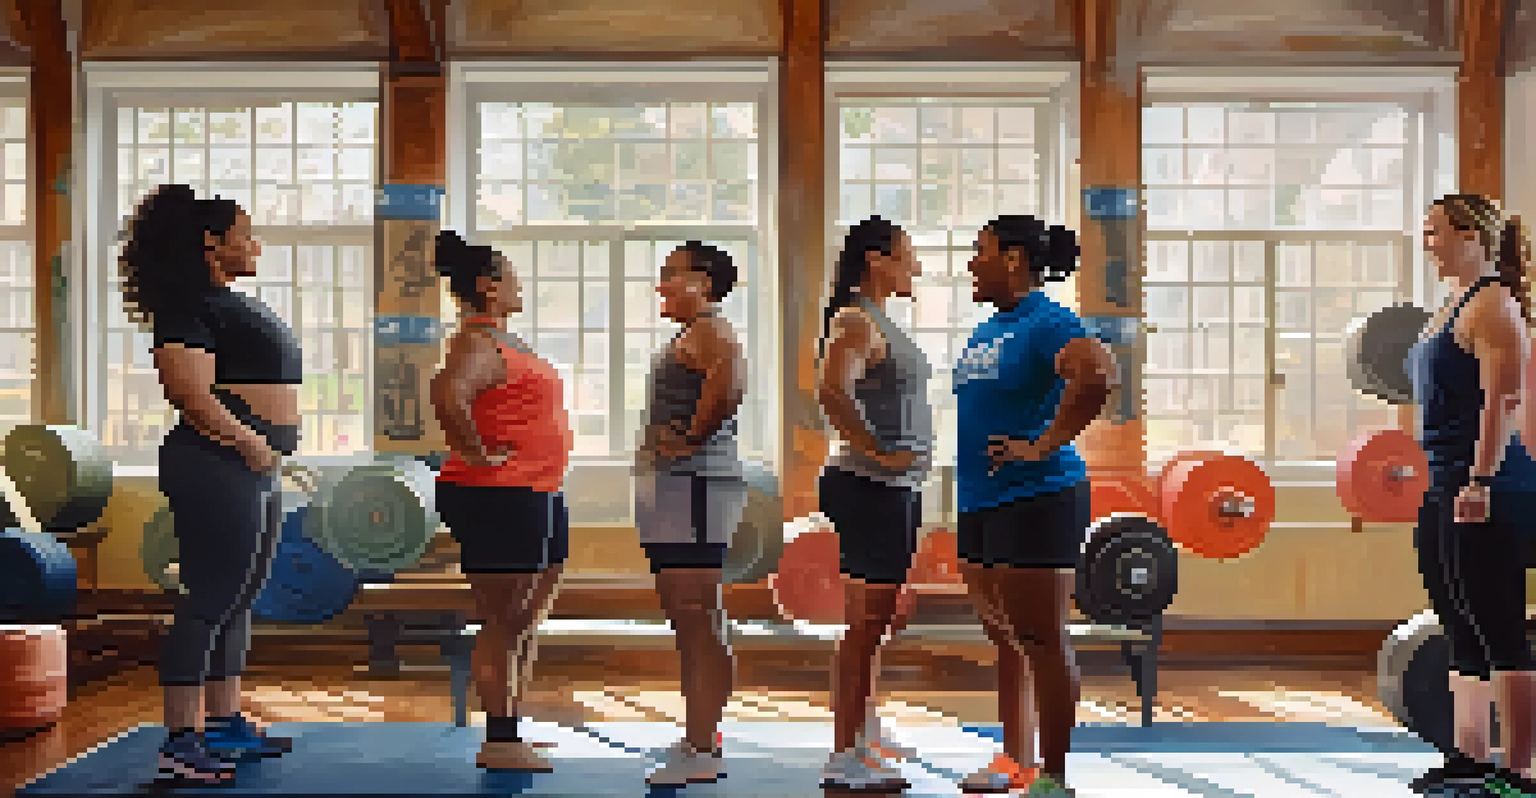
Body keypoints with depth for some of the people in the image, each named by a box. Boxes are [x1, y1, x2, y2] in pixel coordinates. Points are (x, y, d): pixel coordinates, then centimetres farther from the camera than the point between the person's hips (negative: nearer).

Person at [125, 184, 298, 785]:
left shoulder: (231, 303, 19)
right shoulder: (192, 305, -12)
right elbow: (192, 395, -22)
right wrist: (250, 443, -19)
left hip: (254, 466, 10)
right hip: (217, 465, -10)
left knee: (238, 598, 16)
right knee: (209, 600, -9)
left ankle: (225, 724, 27)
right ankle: (181, 745, -3)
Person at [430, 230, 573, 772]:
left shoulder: (502, 342, 18)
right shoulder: (478, 343, -15)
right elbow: (447, 394, -34)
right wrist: (476, 452, -23)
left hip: (538, 496, 10)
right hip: (498, 498, -10)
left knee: (528, 620, 15)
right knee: (503, 623, -4)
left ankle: (510, 735, 24)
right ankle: (499, 741, 5)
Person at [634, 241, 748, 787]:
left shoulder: (709, 330, -11)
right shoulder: (692, 335, 21)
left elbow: (728, 382, -31)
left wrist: (690, 438, -19)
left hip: (696, 486, -11)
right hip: (671, 488, 11)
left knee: (699, 621, -8)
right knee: (688, 623, 14)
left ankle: (703, 750, -3)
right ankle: (699, 740, 22)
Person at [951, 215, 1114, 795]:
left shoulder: (1047, 322, -12)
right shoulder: (987, 330, 16)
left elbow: (1099, 377, -30)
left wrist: (1044, 445, -23)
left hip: (1035, 499, -9)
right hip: (979, 501, 9)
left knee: (1042, 642, -3)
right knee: (1006, 640, 16)